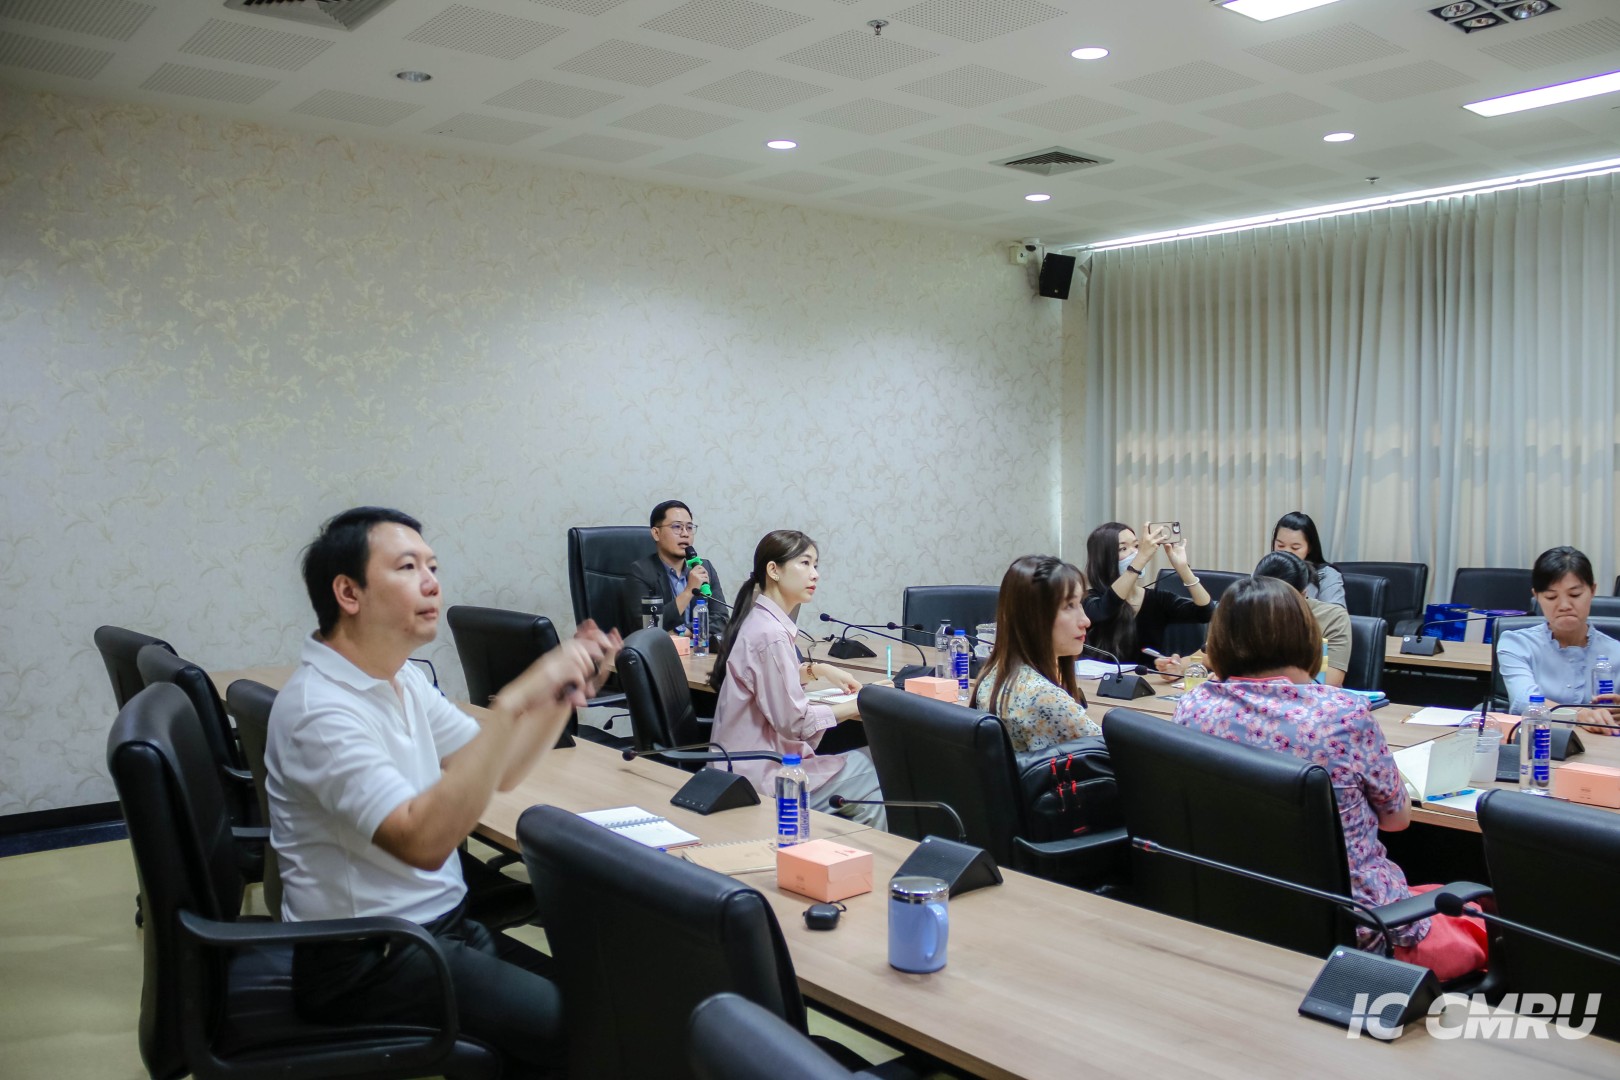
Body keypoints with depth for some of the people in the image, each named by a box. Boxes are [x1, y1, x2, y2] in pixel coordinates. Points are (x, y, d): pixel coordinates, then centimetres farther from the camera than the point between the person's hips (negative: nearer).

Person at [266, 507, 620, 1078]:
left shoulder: (401, 678, 8)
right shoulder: (320, 710, -21)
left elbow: (495, 772, 10)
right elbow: (424, 841, -32)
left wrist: (566, 692, -6)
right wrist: (513, 702, -35)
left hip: (442, 924, 9)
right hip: (367, 964, -9)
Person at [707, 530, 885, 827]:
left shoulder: (760, 620, 8)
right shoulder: (770, 634, -21)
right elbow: (794, 721, -19)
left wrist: (817, 669, 13)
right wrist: (854, 707, -7)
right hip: (762, 775, -10)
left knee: (872, 757, 6)